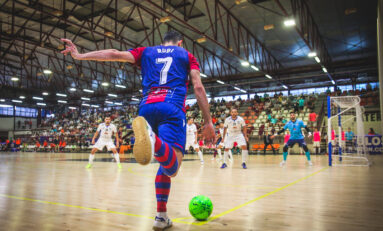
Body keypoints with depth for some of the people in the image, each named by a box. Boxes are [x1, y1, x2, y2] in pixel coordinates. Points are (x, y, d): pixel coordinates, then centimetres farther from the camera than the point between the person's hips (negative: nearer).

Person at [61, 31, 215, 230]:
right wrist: (208, 122, 8)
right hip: (172, 108, -3)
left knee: (166, 162, 19)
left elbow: (115, 54, 13)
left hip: (146, 108, 4)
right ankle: (151, 138, -50)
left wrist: (80, 56, 18)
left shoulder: (146, 52, 26)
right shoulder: (187, 55, 21)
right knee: (171, 167, -18)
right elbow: (198, 88, 9)